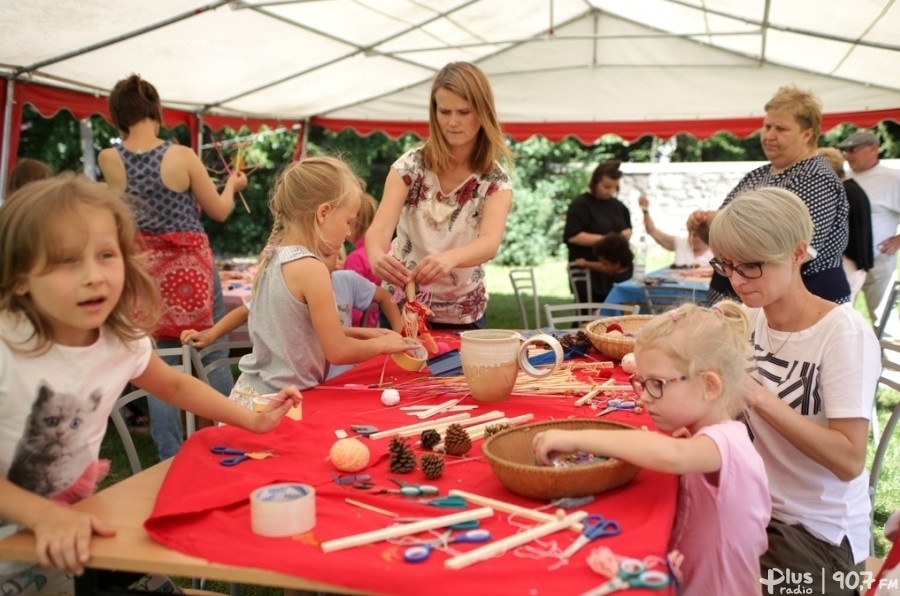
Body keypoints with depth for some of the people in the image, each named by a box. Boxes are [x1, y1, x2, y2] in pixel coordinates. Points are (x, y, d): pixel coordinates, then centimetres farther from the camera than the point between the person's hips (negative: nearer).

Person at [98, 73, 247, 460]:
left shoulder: (109, 160, -5)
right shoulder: (182, 156, -13)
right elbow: (220, 211, -1)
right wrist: (232, 185, 18)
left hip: (146, 269, 3)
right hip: (191, 266, -2)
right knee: (213, 357, 10)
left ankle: (170, 456, 13)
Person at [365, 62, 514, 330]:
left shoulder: (496, 181, -11)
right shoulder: (410, 165, -10)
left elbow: (490, 243, -29)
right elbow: (380, 227, -22)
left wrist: (449, 258, -50)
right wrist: (376, 254, -46)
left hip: (463, 315, 0)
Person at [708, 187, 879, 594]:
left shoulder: (845, 335, -20)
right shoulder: (750, 317, -2)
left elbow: (849, 461, -24)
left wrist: (757, 395, -30)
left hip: (819, 535, -5)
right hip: (756, 509, 5)